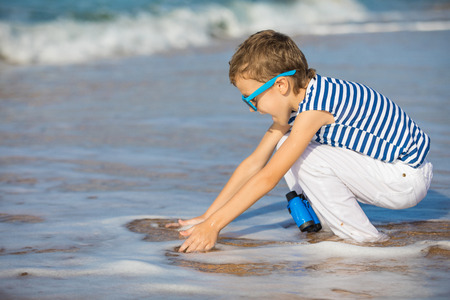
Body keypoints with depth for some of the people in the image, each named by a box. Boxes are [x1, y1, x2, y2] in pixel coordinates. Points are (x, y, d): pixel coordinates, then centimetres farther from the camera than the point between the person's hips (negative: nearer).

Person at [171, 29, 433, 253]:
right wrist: (207, 216, 5)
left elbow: (268, 178, -25)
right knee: (286, 150, 4)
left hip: (408, 179, -9)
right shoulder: (293, 102, 3)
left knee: (304, 157, -21)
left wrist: (214, 225, -21)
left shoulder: (313, 107, -25)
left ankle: (366, 240, -10)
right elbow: (254, 163, 6)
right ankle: (340, 230, 4)